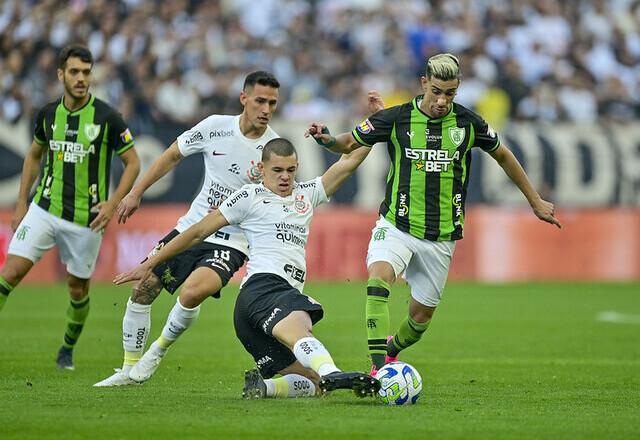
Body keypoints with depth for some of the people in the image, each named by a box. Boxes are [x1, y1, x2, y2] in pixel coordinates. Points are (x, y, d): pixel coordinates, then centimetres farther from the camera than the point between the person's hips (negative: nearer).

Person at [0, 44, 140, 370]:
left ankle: (68, 349, 31)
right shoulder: (48, 114, 2)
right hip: (44, 208, 2)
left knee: (78, 288, 9)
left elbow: (133, 163, -2)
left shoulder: (106, 117, -9)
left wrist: (112, 203, -13)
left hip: (86, 217, -2)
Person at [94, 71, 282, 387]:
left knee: (192, 292, -29)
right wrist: (136, 193, 10)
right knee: (142, 289, 2)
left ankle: (161, 347, 0)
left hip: (231, 243, -4)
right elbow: (172, 156, 11)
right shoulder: (216, 126, -4)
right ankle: (129, 370, 20)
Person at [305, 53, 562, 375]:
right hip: (397, 225, -2)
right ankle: (378, 365, -34)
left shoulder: (468, 123, -2)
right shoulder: (396, 118, -7)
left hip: (442, 236, 2)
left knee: (422, 314, 8)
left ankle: (393, 349, 43)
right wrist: (327, 139, -19)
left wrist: (535, 201, 23)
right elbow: (349, 144, 5)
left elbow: (502, 156, 16)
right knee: (378, 276, -31)